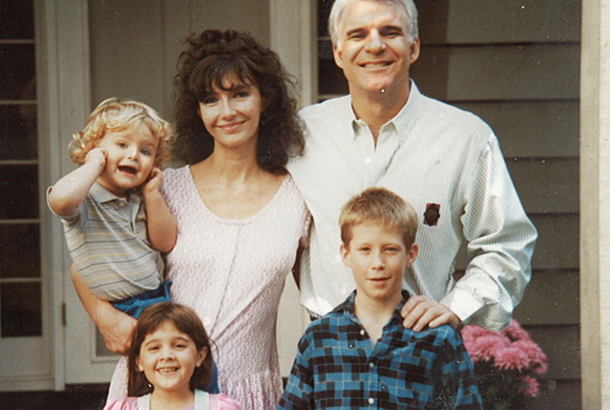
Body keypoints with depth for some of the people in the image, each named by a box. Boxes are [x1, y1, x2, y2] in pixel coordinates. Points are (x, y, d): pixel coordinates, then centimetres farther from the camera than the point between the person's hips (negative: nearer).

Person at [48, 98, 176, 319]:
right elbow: (60, 199, -34)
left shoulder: (141, 200, 13)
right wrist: (94, 165, -17)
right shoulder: (85, 200, -10)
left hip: (161, 300, 6)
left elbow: (165, 243, 10)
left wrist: (153, 193, 2)